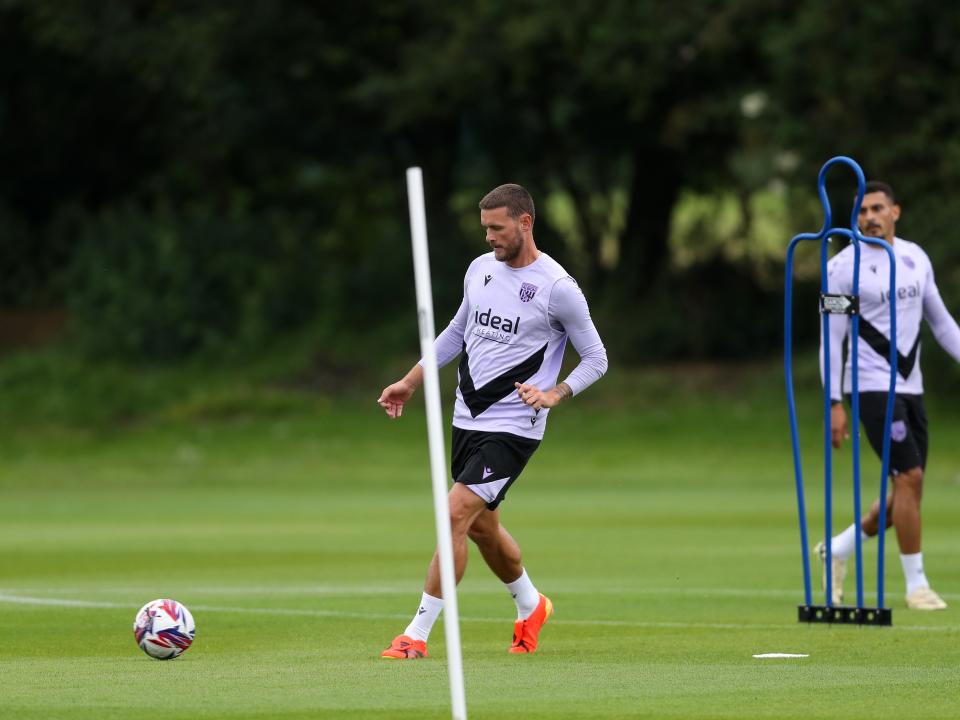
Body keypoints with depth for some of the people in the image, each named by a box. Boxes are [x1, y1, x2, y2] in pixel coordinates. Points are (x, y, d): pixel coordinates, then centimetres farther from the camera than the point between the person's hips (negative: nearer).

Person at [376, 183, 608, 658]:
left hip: (512, 427, -7)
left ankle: (418, 635, -14)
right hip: (468, 419, 7)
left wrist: (554, 395, -20)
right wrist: (410, 382, 20)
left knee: (456, 515, -17)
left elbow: (596, 359, -5)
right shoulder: (481, 268, 7)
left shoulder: (557, 288, -12)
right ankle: (530, 607, 43)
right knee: (482, 528, 17)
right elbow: (458, 331, 23)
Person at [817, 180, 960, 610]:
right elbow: (832, 339, -7)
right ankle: (916, 584, -6)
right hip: (873, 387, -7)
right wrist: (834, 403, -12)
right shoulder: (844, 267, -7)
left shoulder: (915, 258, 10)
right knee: (909, 478, -15)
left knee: (907, 491, 7)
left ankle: (838, 550, 27)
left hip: (911, 386, 7)